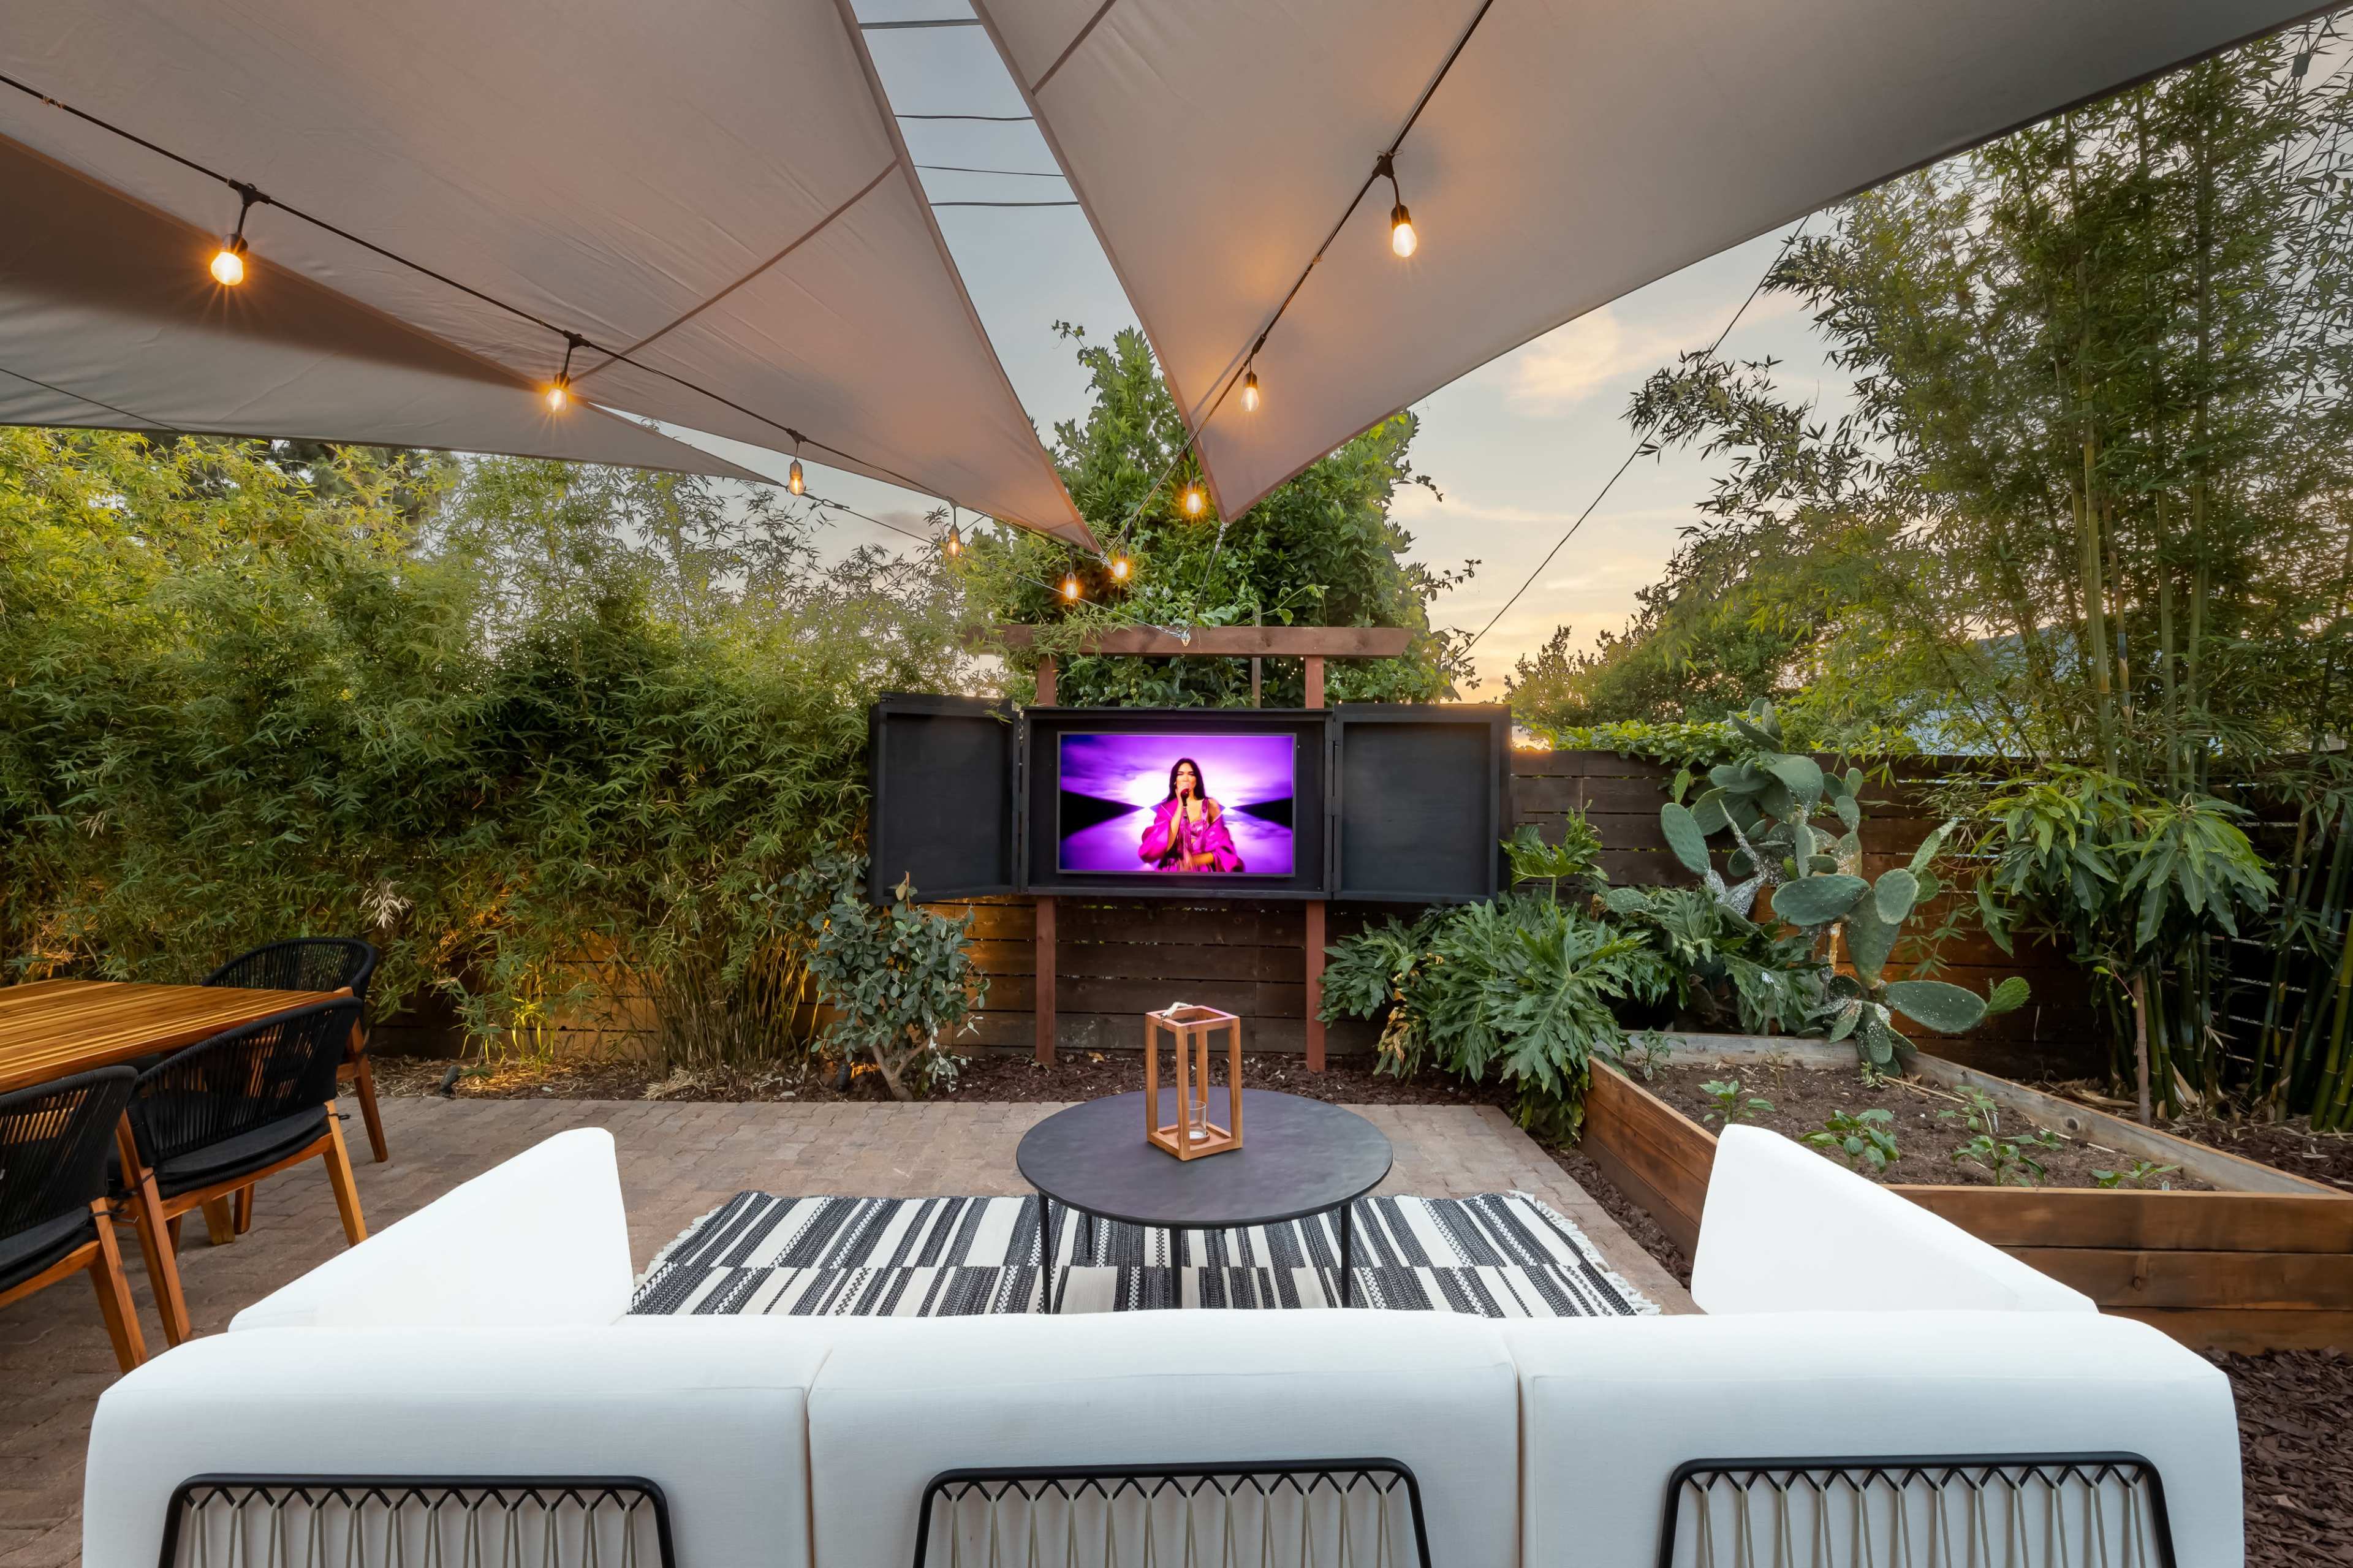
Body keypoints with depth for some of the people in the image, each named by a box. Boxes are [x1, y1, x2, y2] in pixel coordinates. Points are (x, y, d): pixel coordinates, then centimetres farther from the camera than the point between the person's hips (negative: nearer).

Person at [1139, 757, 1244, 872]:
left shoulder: (1211, 805, 5)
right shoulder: (1166, 808, 7)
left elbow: (1223, 849, 3)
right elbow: (1165, 846, -9)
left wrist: (1192, 861, -11)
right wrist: (1181, 804, -9)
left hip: (1205, 871, 0)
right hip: (1174, 872, 1)